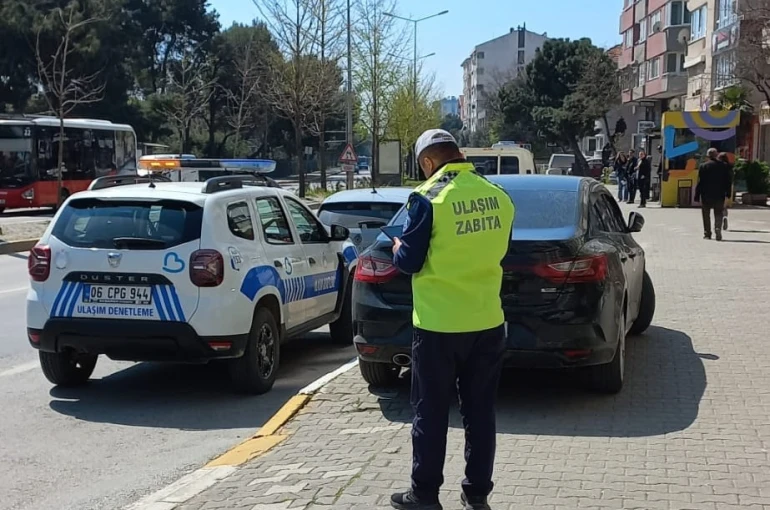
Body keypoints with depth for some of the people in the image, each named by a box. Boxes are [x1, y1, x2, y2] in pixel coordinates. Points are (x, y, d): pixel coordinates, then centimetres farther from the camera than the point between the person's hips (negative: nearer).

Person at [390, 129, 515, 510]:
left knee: (431, 413, 7)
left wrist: (398, 247, 11)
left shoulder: (429, 197, -14)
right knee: (480, 411, 12)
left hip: (438, 324, -5)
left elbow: (409, 262, -9)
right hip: (488, 321, 5)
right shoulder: (499, 197, 3)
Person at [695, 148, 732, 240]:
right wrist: (727, 194, 12)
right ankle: (718, 229, -14)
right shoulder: (723, 166, 1)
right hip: (719, 195, 2)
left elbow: (699, 182, -7)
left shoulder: (703, 166, -7)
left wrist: (697, 196, -3)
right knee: (718, 215, 6)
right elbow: (727, 181, 4)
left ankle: (707, 233, 10)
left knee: (706, 215, 9)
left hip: (706, 195, -1)